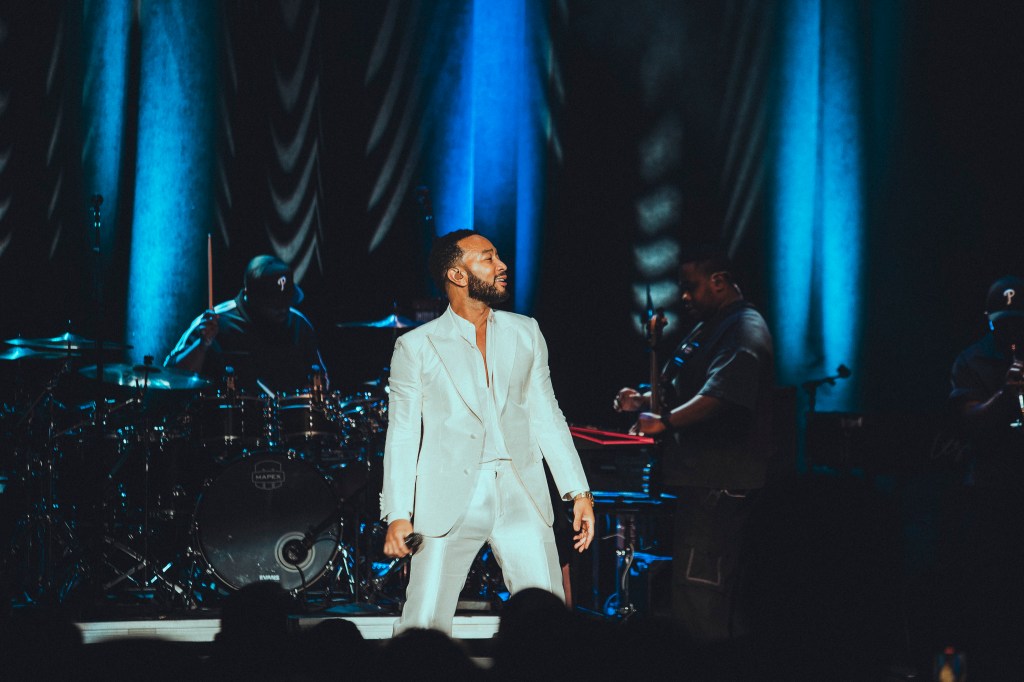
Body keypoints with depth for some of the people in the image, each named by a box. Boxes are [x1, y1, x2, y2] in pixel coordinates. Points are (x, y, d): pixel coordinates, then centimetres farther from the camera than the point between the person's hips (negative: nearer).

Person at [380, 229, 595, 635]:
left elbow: (546, 417, 15)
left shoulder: (525, 333, 14)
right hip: (448, 503, -3)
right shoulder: (416, 347, 4)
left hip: (521, 498, 3)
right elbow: (403, 435, 2)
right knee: (424, 627, -5)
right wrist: (398, 515, -6)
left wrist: (578, 492, 7)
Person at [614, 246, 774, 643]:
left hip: (720, 482, -11)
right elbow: (684, 394, 29)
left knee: (697, 587, -14)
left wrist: (664, 421, -28)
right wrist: (643, 402, 11)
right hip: (700, 477, 11)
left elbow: (723, 395, -25)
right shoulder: (708, 329, 23)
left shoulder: (744, 330, -11)